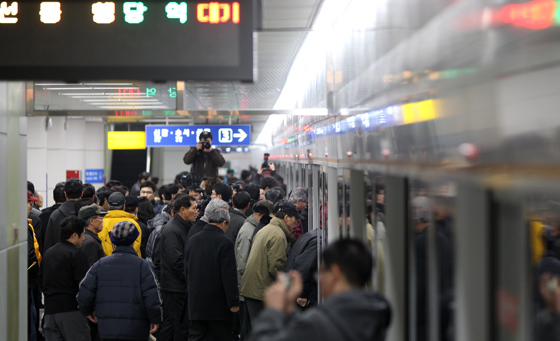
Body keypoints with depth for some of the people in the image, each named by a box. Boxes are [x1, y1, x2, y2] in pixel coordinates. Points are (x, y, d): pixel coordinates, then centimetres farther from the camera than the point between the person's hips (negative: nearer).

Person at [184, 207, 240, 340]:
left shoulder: (192, 240, 8)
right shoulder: (224, 242, -12)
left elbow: (186, 271, 15)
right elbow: (229, 275, -15)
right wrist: (233, 302, -10)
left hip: (195, 301, 5)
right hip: (218, 303, -5)